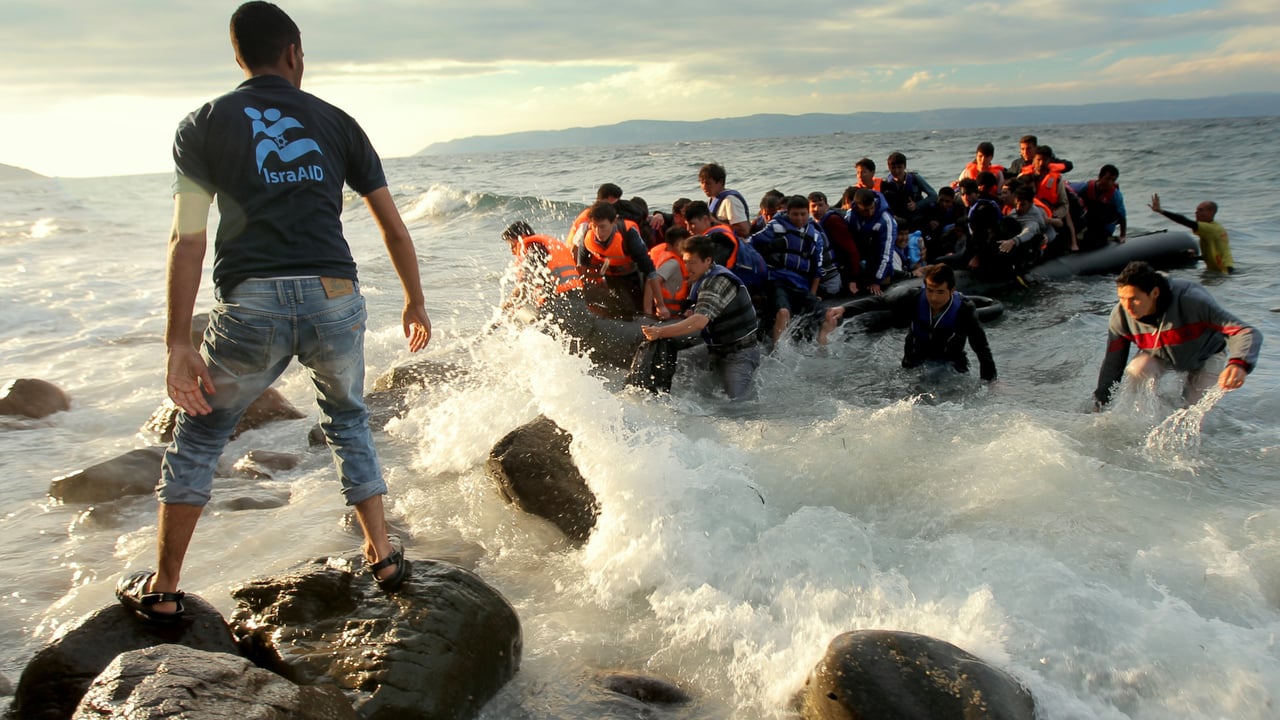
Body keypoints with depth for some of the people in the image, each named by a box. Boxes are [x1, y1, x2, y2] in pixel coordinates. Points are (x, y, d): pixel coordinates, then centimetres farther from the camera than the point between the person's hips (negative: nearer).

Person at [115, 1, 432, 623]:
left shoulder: (202, 126, 9)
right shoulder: (335, 122, 14)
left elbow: (187, 239, -1)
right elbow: (393, 227, 14)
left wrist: (179, 343, 0)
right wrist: (414, 303, 26)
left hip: (252, 307, -1)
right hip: (336, 301, 2)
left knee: (198, 437, 18)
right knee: (348, 423, 26)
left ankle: (161, 590, 23)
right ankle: (383, 555, 23)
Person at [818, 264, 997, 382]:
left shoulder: (965, 310, -23)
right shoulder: (916, 299, -19)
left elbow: (982, 349, -24)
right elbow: (879, 302, -25)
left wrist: (990, 383, -31)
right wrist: (843, 309, -39)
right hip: (914, 366, 1)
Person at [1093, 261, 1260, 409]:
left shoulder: (1192, 301, -41)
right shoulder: (1121, 316, -29)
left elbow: (1248, 333, -44)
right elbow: (1112, 364, -16)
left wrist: (1239, 364, -66)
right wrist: (1099, 407, -15)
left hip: (1206, 355, -2)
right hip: (1161, 356, 2)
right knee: (1135, 372, -28)